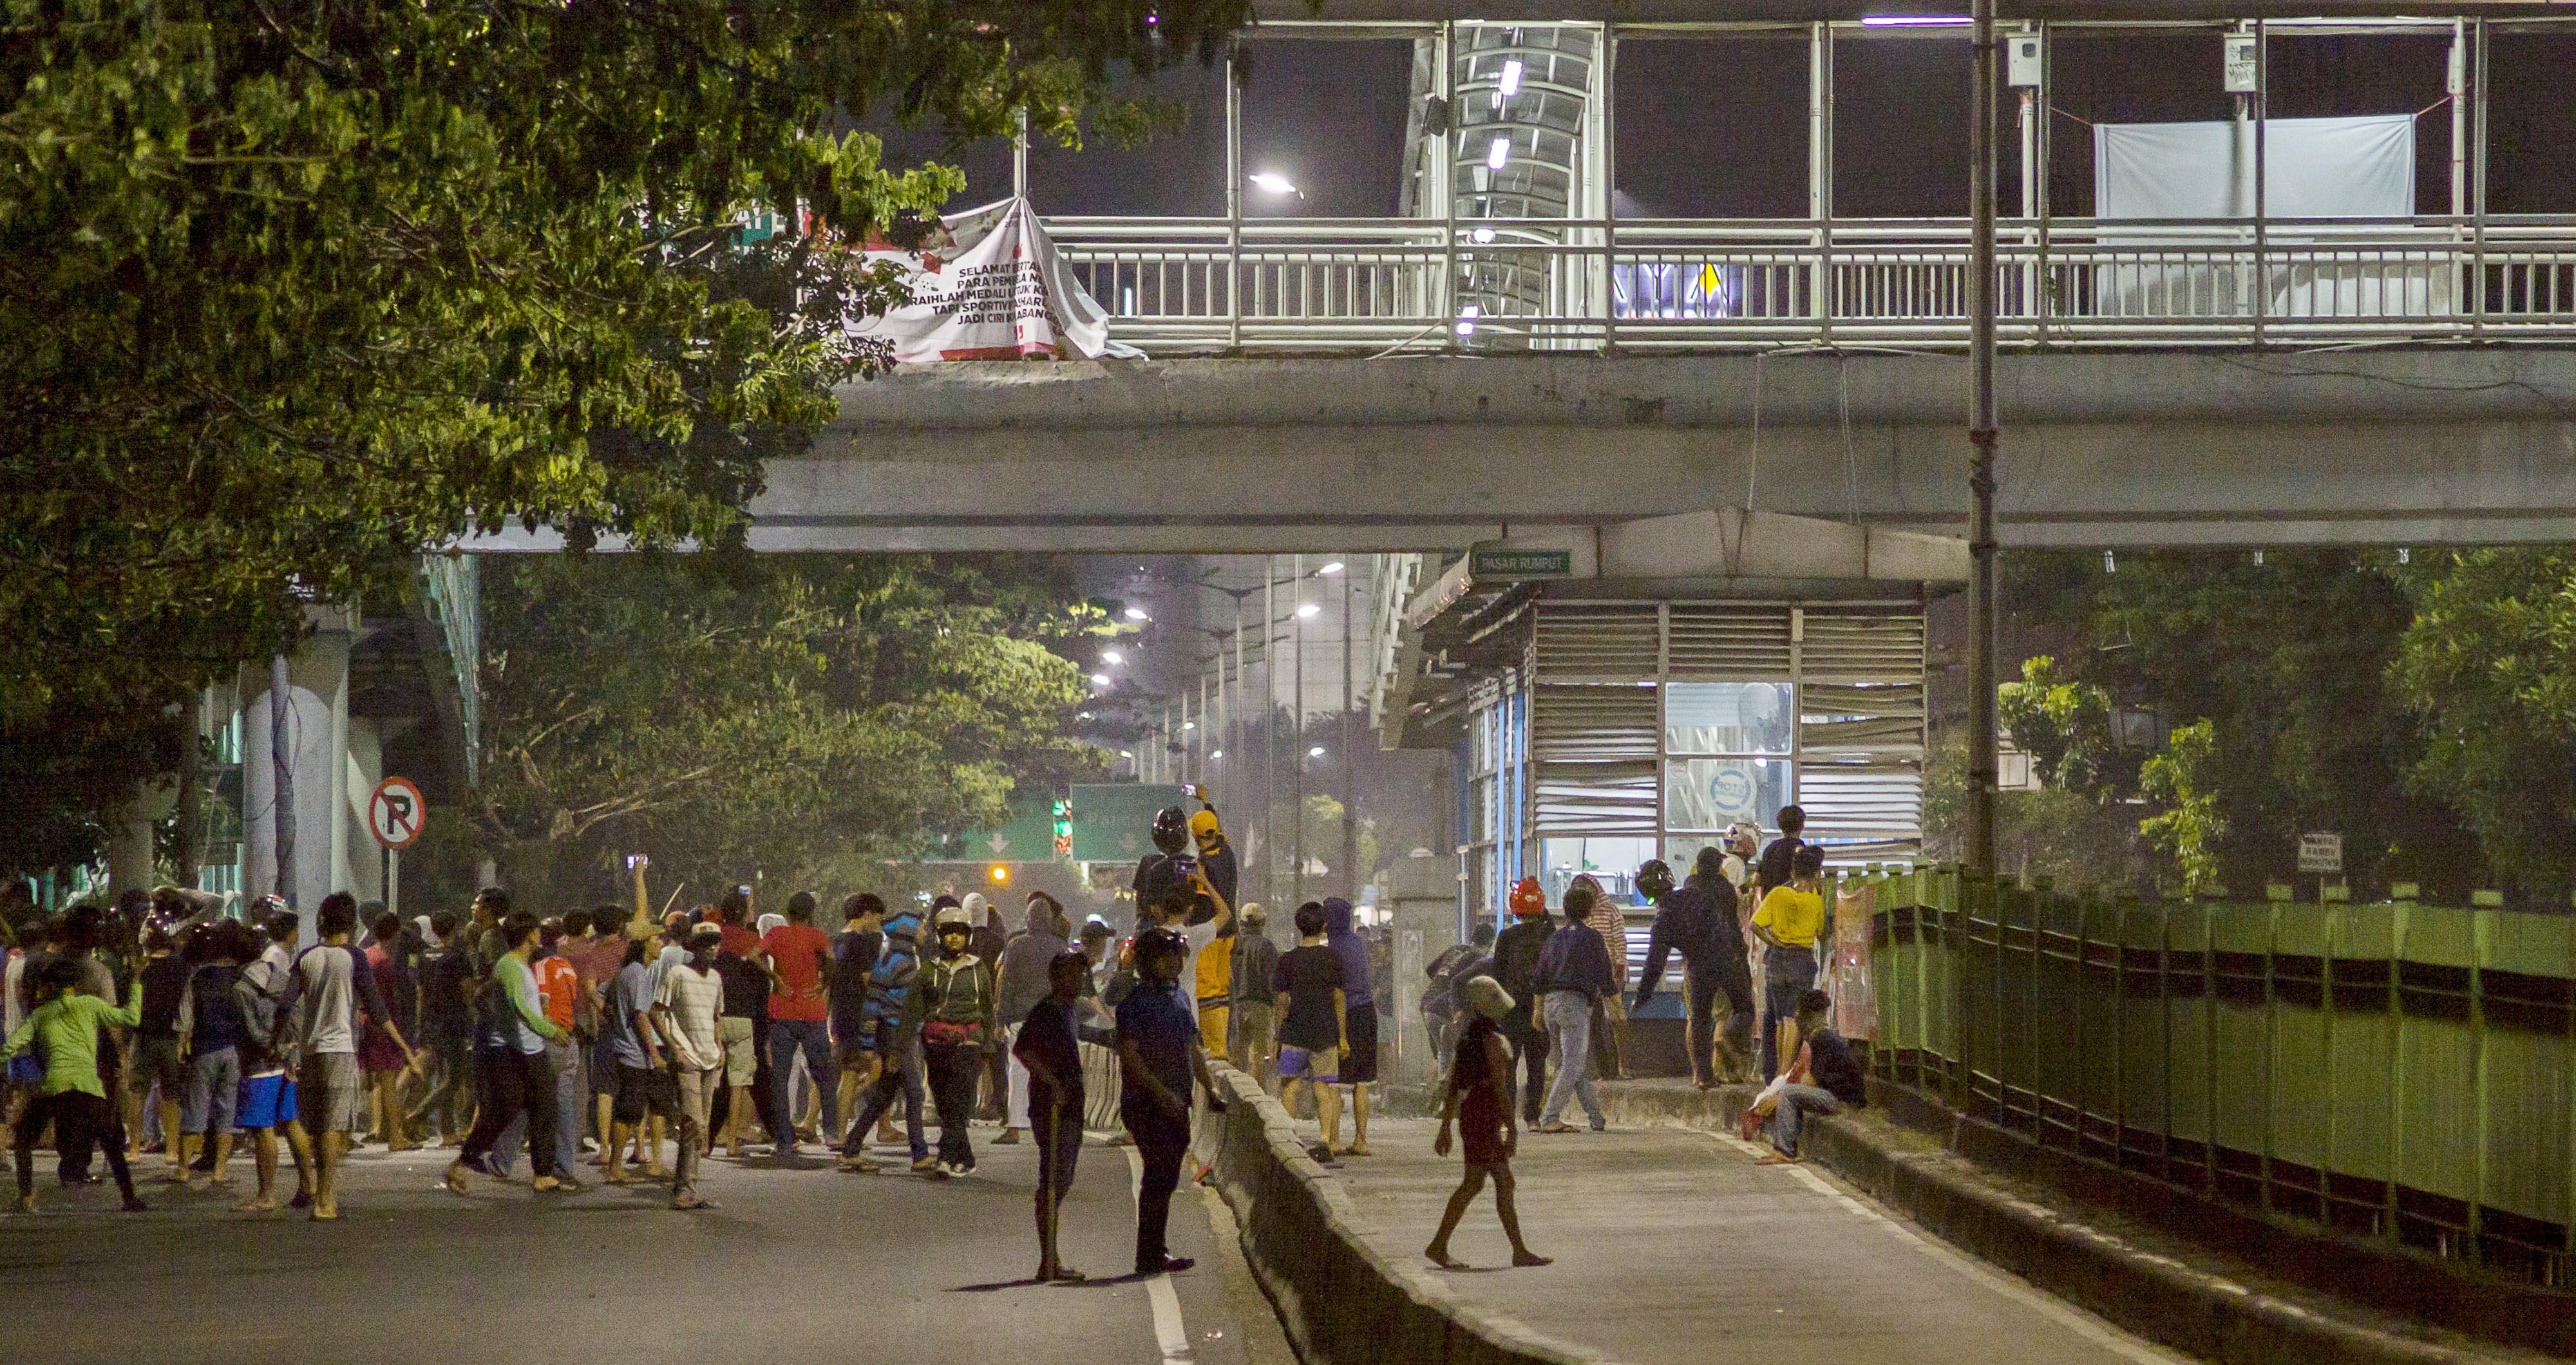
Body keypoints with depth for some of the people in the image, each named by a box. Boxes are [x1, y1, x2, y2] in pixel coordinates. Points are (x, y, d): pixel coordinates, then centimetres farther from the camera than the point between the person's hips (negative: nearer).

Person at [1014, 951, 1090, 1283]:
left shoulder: (1066, 1010, 17)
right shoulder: (1045, 1012, -14)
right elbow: (1022, 1050, -26)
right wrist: (1051, 1082, -30)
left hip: (1069, 1109, 10)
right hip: (1053, 1109, -10)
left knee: (1062, 1182, 13)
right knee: (1053, 1183, -11)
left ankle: (1052, 1261, 19)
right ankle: (1048, 1263, -11)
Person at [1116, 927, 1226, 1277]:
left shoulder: (1179, 998, 15)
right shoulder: (1135, 1002, -11)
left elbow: (1193, 1049, 22)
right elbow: (1129, 1055, -18)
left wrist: (1211, 1089, 12)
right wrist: (1160, 1092, -24)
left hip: (1176, 1104, 8)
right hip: (1145, 1105, -8)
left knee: (1165, 1178, 12)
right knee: (1160, 1176, -11)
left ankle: (1156, 1252, 20)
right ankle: (1150, 1257, -8)